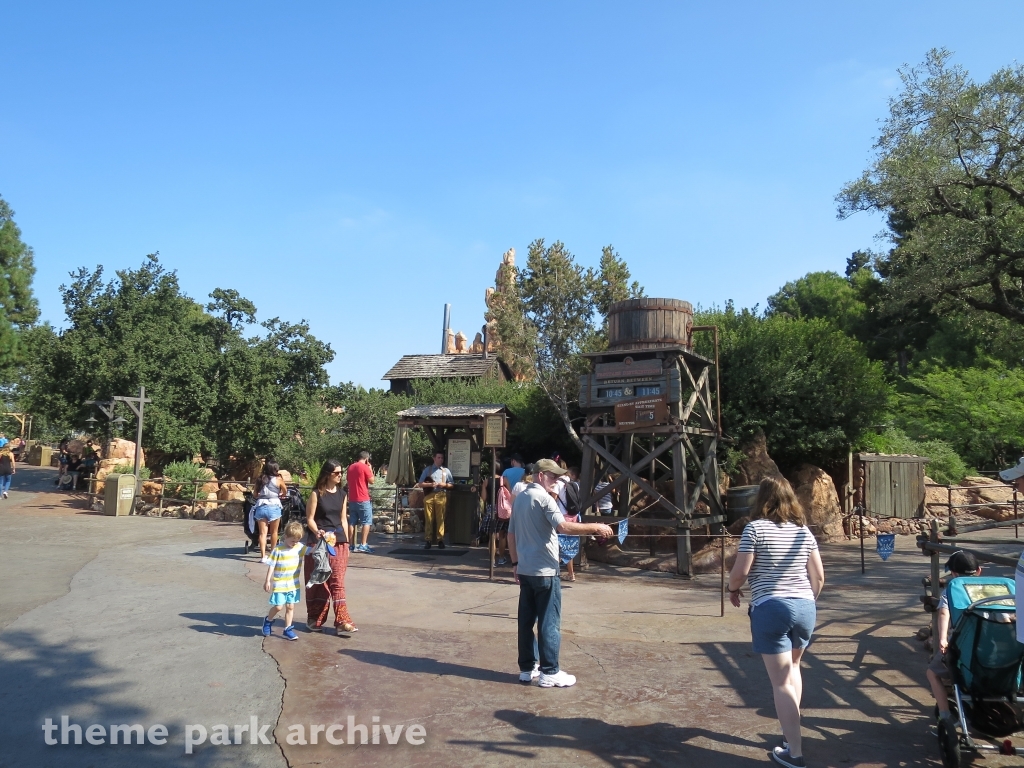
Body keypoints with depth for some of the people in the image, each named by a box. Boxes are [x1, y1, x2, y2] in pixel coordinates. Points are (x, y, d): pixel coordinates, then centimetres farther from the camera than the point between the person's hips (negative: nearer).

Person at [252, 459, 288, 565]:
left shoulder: (260, 480, 6)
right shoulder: (278, 479, -2)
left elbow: (256, 494, 6)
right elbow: (285, 492, 9)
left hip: (260, 506, 2)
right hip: (274, 506, -2)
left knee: (262, 532, 4)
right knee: (274, 532, 15)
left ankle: (263, 556, -2)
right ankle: (272, 553, 27)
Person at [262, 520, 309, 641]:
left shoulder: (300, 547, -2)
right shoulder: (278, 549, -13)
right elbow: (271, 566, -9)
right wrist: (268, 581, -9)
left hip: (294, 584, 4)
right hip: (279, 584, -4)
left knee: (290, 607, 9)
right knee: (278, 606, -1)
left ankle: (288, 630, 20)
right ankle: (268, 621, 28)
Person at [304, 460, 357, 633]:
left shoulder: (342, 494, 9)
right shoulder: (316, 494, -5)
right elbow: (310, 519, -6)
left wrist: (346, 542, 11)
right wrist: (317, 532, -24)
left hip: (338, 542, 4)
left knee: (338, 582, 0)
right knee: (318, 582, 5)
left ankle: (342, 621, -2)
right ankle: (314, 619, 19)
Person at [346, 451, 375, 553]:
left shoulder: (351, 467, 11)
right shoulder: (365, 467, -10)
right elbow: (371, 481, -9)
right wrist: (370, 469, 1)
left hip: (352, 499, 7)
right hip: (363, 499, -7)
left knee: (352, 522, 9)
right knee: (367, 522, -2)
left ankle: (352, 545, 10)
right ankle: (363, 545, -9)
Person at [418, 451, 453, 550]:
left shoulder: (446, 470, 14)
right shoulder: (427, 470, 12)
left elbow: (451, 484, 14)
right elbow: (420, 484, 9)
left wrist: (445, 484, -5)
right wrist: (430, 484, -8)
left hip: (441, 496, 0)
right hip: (429, 495, 0)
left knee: (440, 519, -3)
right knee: (428, 519, -2)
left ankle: (440, 540, 2)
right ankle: (428, 540, 1)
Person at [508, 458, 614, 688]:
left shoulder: (520, 498, 13)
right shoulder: (543, 497, -13)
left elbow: (511, 534, 17)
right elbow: (563, 527, -27)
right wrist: (595, 528, -22)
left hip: (525, 569, 8)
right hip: (545, 570, -8)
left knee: (526, 621, 11)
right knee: (549, 622, -1)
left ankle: (527, 669, 17)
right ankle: (549, 672, 4)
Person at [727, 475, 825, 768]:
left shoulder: (755, 528, -7)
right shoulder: (804, 530, 7)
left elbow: (741, 571, -9)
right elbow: (818, 576, 9)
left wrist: (733, 590, 11)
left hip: (770, 608, -5)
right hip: (804, 607, 6)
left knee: (781, 682, 0)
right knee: (792, 667, 28)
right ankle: (792, 726, 33)